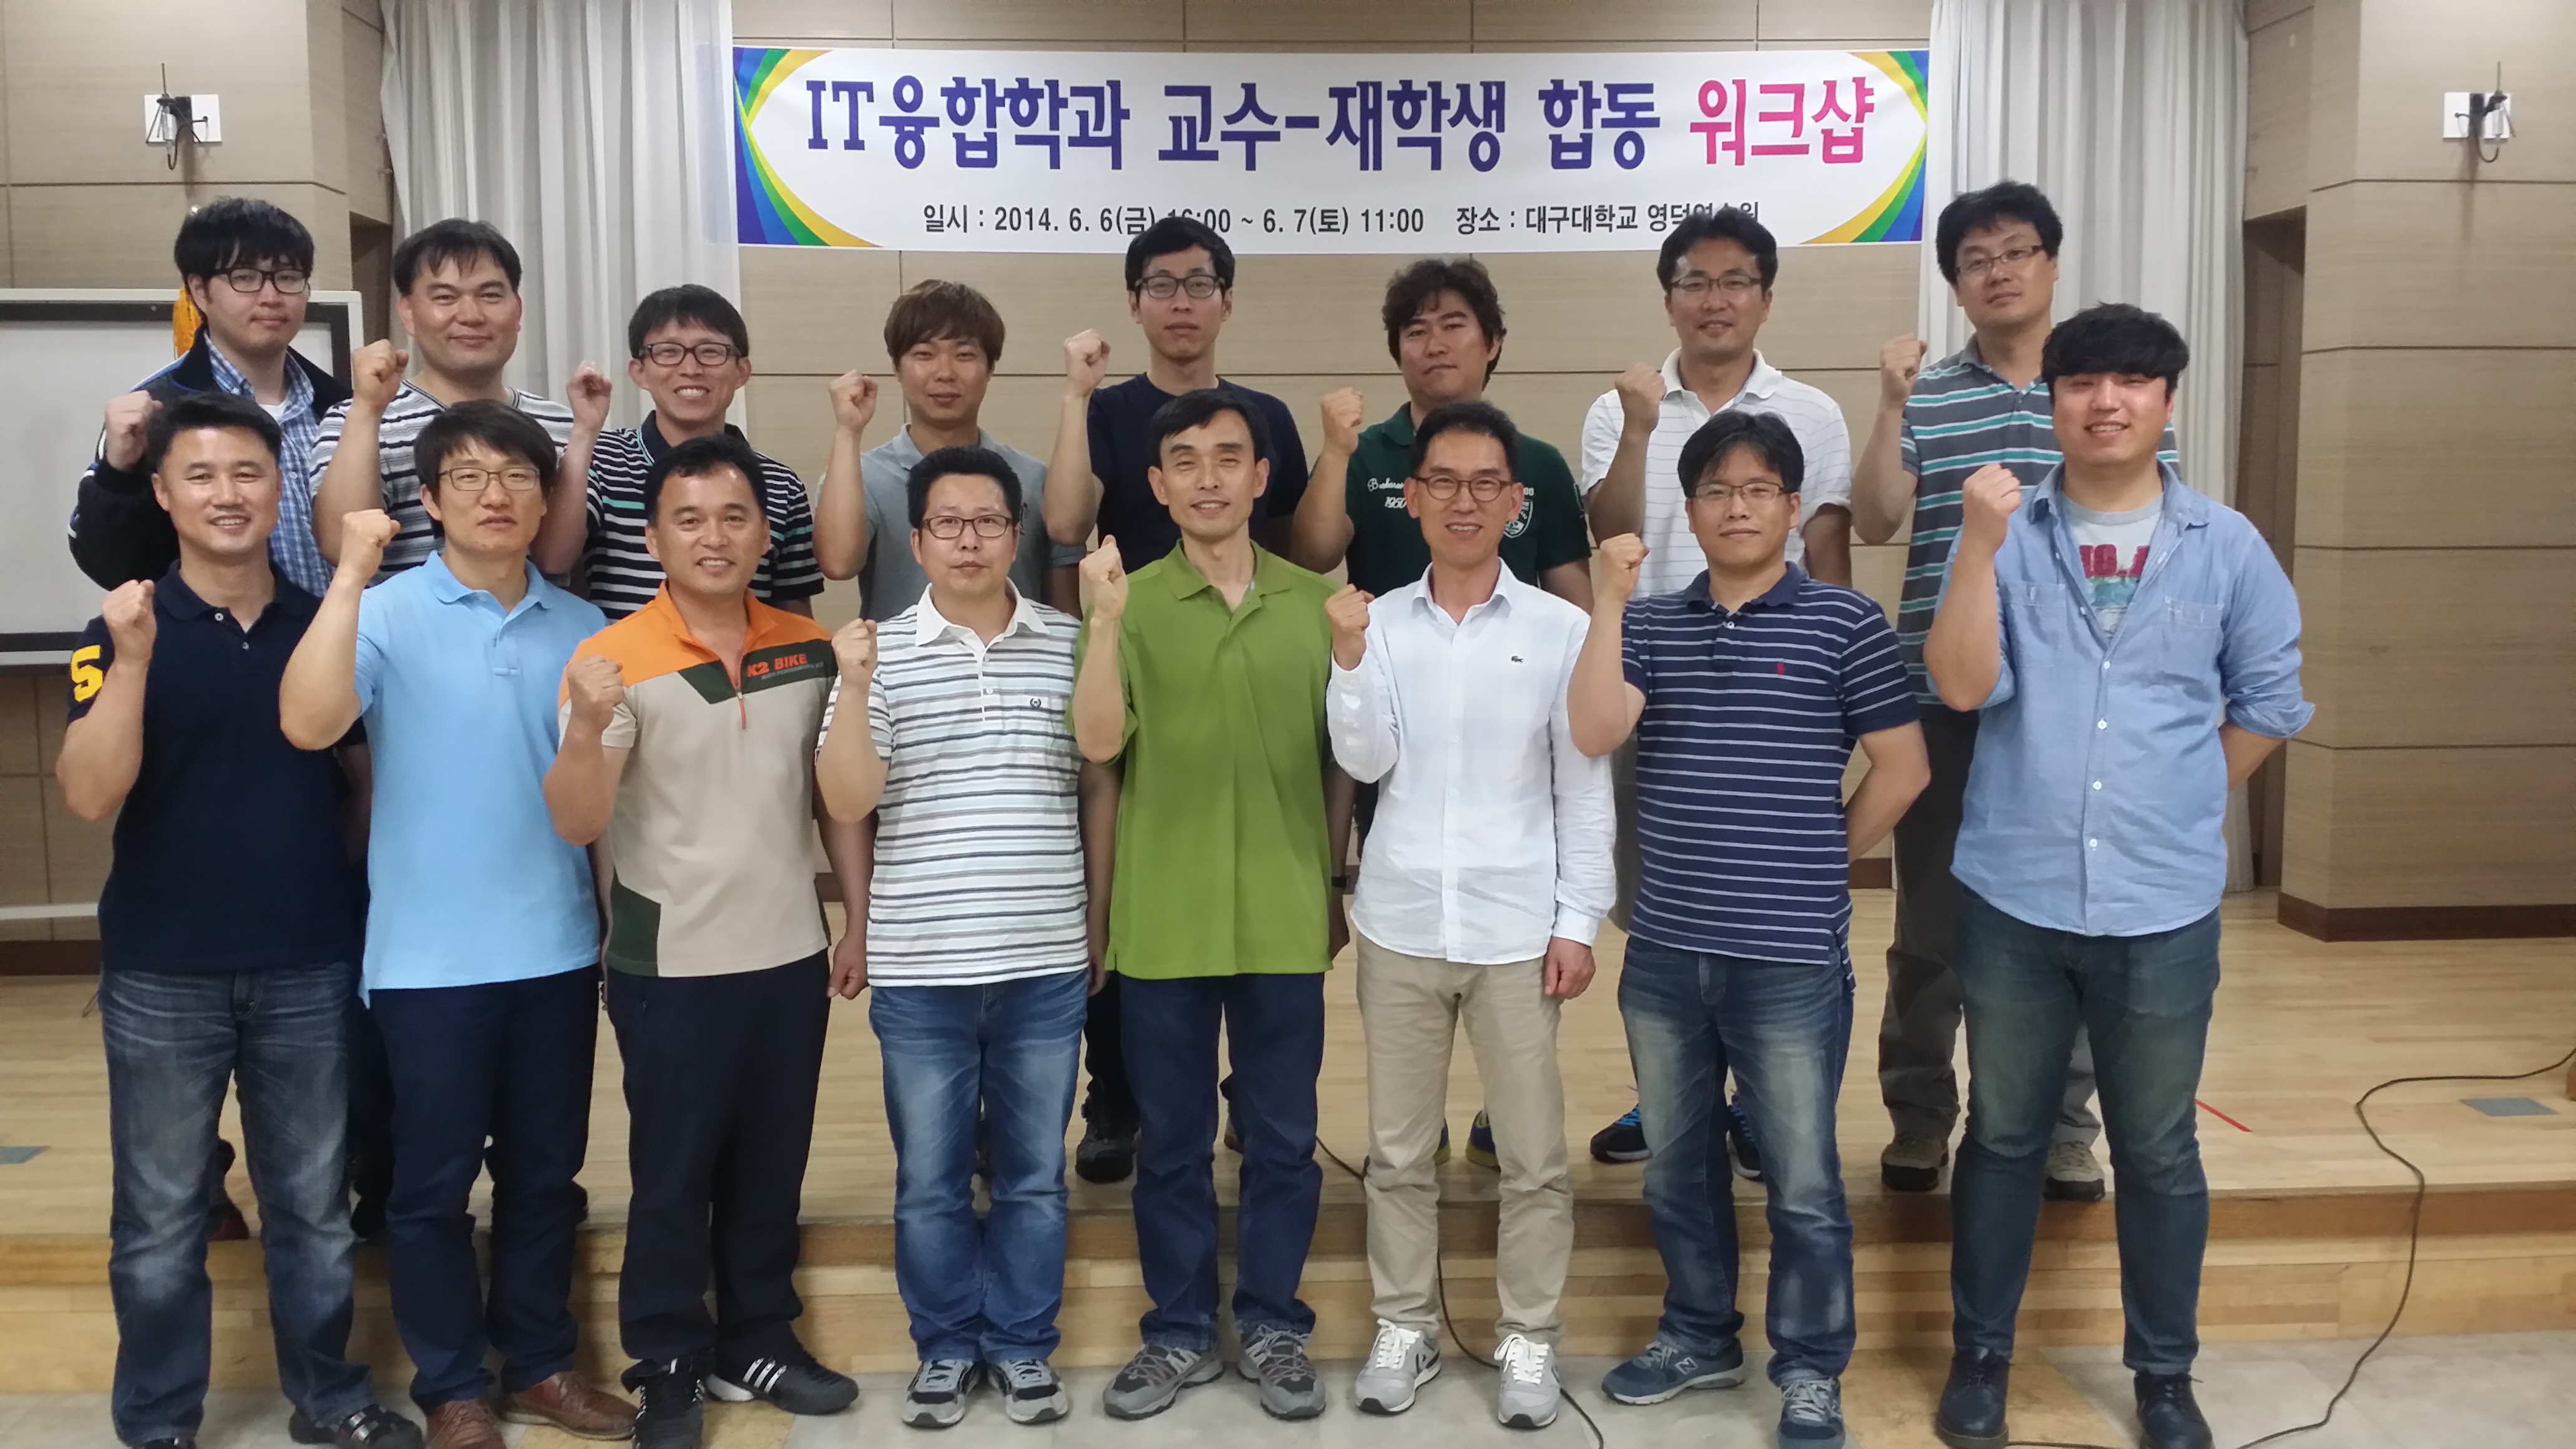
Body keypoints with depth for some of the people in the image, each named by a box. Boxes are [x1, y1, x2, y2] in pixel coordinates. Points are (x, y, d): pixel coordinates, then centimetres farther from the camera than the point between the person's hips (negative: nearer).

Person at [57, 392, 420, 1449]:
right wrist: (133, 658, -27)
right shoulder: (124, 630, -6)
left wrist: (369, 901, 1)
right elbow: (90, 795, -16)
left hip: (309, 964, 2)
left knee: (313, 1204, 14)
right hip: (162, 973, -2)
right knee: (161, 1217, 10)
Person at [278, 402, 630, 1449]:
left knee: (545, 1169, 15)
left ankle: (540, 1362, 31)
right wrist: (349, 575, -26)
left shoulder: (581, 629, 5)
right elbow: (308, 726, -26)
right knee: (435, 1180, 8)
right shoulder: (387, 615, -7)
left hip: (557, 945, 4)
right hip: (430, 954, -4)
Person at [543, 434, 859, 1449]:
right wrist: (588, 726, -36)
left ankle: (756, 1343, 32)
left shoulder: (809, 649, 1)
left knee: (771, 1164, 15)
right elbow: (576, 824, -17)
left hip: (791, 954, 4)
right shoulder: (616, 660, -13)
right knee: (673, 1172, 8)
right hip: (671, 967, -4)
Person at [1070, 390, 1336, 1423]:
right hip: (1163, 921, -1)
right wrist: (1105, 619, -23)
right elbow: (1099, 744, -14)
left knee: (1281, 1138, 11)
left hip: (1285, 919, 1)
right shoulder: (1129, 603, -2)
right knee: (1171, 1141, 11)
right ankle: (1180, 1333, 26)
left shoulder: (1319, 603, 3)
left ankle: (1274, 1329, 26)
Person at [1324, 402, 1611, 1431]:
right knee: (1398, 1150, 12)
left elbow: (1585, 786, 0)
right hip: (1400, 924, 1)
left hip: (1517, 931, -1)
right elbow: (1365, 762, -5)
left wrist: (1578, 920, -3)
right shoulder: (1378, 620, 2)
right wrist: (1350, 656, -17)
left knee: (1533, 1157, 7)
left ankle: (1529, 1340, 22)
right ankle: (1404, 1328, 26)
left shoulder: (1561, 628, -1)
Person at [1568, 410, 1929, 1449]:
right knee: (1676, 1166, 17)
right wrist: (1608, 600, -16)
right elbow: (1594, 734, -11)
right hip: (1665, 953, 4)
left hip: (1791, 961, -4)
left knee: (1802, 1182, 5)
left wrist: (1821, 863, 3)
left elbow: (1902, 768, -1)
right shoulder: (1650, 624, 6)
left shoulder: (1843, 622, -3)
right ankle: (1699, 1337, 35)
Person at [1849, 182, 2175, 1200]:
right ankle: (1919, 1115, 21)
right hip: (1946, 699, 0)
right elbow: (1872, 524, -7)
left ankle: (2061, 1124, 21)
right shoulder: (1926, 399, 4)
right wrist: (1893, 408, -17)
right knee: (1932, 923, 7)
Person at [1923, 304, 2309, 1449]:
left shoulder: (2227, 547, 0)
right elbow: (1965, 686, -14)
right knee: (2003, 1138, 13)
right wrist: (1981, 543, -22)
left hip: (2163, 908, 1)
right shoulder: (2004, 535, -2)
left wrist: (2180, 805, 8)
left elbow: (2269, 702, 11)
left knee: (2159, 1153, 13)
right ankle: (1980, 1355, 28)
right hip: (2012, 899, 0)